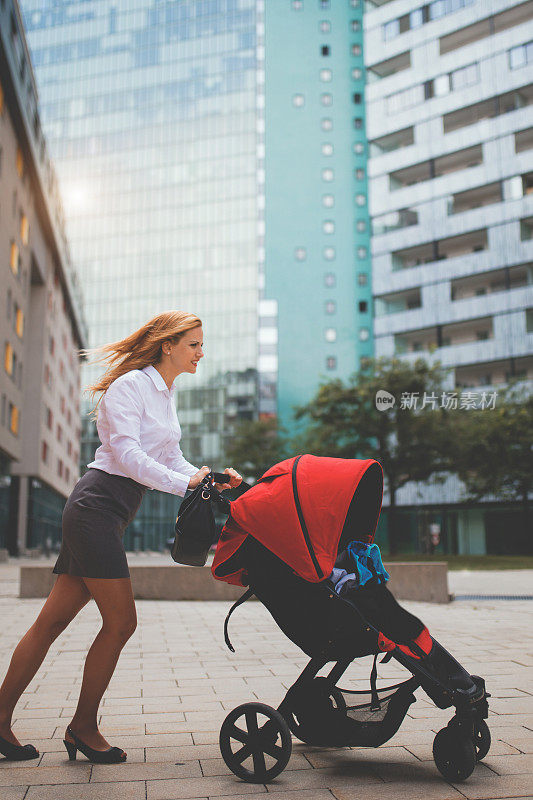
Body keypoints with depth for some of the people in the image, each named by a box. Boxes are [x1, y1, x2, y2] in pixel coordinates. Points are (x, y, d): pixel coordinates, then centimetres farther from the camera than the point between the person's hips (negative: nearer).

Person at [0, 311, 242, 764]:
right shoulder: (130, 384, -9)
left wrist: (212, 480, 1)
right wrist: (186, 484, -19)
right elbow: (126, 453, -18)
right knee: (120, 622, -5)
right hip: (97, 505, -9)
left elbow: (173, 460, 17)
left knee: (53, 620, 10)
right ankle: (84, 726, 12)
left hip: (109, 516, 9)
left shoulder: (165, 396, 20)